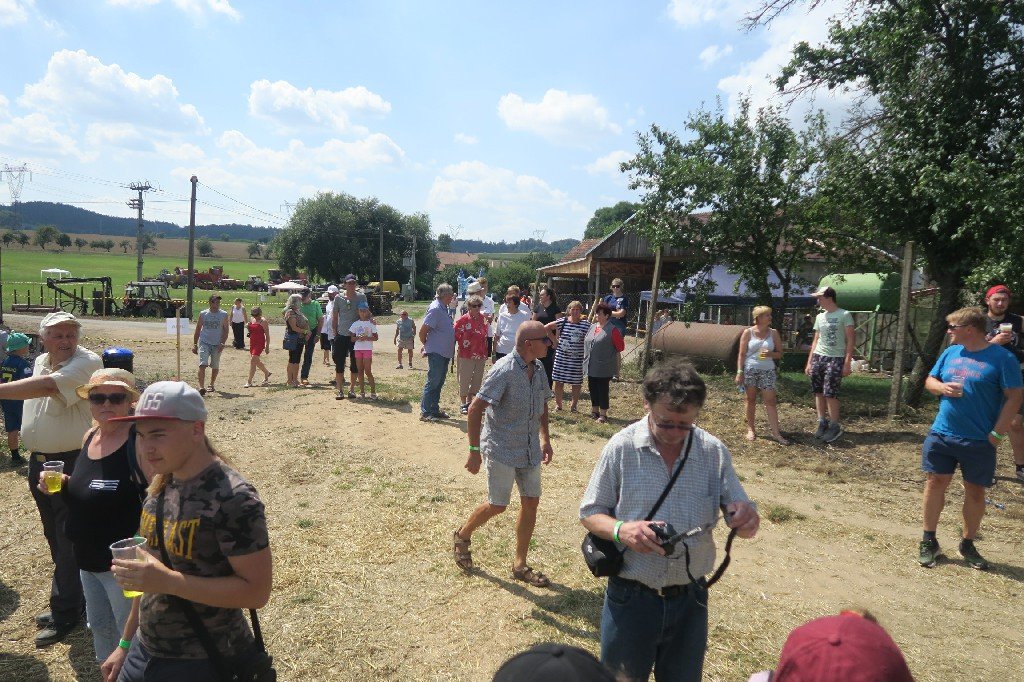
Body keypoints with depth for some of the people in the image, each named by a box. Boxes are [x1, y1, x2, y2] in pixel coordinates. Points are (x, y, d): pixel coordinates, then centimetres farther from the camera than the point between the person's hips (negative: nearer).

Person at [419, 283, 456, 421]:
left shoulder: (443, 308, 13)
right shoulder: (435, 309, -17)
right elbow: (423, 331, -18)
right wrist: (427, 345, -2)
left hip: (444, 353, 9)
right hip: (436, 352, -9)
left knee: (439, 382, 15)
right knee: (433, 382, -5)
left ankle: (434, 409, 24)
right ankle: (425, 412, 1)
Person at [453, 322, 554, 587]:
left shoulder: (538, 368, 2)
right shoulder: (504, 369, -22)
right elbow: (475, 408, -21)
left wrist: (545, 439, 15)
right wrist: (474, 450, -20)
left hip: (530, 449, 7)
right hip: (501, 449, -7)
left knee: (531, 503, 8)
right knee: (497, 505, 4)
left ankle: (520, 565, 22)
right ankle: (463, 535, 33)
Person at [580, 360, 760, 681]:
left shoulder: (714, 452, -6)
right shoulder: (621, 447, -12)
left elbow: (741, 511, -1)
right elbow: (590, 513, -5)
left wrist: (747, 517, -25)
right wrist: (620, 530, -26)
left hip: (689, 598, 2)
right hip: (631, 597, -2)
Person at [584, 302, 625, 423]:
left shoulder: (612, 330, -12)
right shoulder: (592, 327, 9)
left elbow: (620, 346, -8)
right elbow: (585, 342, 20)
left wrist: (610, 355, 1)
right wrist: (587, 357, 15)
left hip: (604, 367, -7)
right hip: (591, 366, 7)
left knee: (603, 390, 1)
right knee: (593, 389, 14)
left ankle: (603, 414, 11)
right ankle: (594, 411, 28)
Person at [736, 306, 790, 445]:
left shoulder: (773, 333, 4)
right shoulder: (748, 332, -2)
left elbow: (780, 354, 8)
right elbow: (742, 354, -1)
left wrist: (771, 354, -14)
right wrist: (739, 372, -8)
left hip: (767, 371, 1)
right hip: (750, 370, -1)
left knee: (771, 401, -4)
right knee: (751, 400, 8)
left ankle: (776, 433, -3)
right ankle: (750, 429, 20)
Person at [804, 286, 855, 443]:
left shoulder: (844, 315, -5)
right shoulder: (819, 317, 12)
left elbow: (850, 340, -7)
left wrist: (847, 363, -14)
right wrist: (809, 362, 12)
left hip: (836, 358, -6)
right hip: (818, 357, 6)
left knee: (830, 393, -8)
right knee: (818, 392, 6)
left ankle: (835, 426, 4)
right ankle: (822, 422, 15)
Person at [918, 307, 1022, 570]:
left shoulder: (1002, 358, -9)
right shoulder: (950, 353, 6)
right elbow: (929, 381, 14)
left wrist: (997, 434, -13)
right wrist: (943, 388, -9)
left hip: (979, 441, -4)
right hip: (941, 435, 4)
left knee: (975, 491, 9)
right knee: (935, 483, 5)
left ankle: (968, 544, 26)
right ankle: (929, 541, 17)